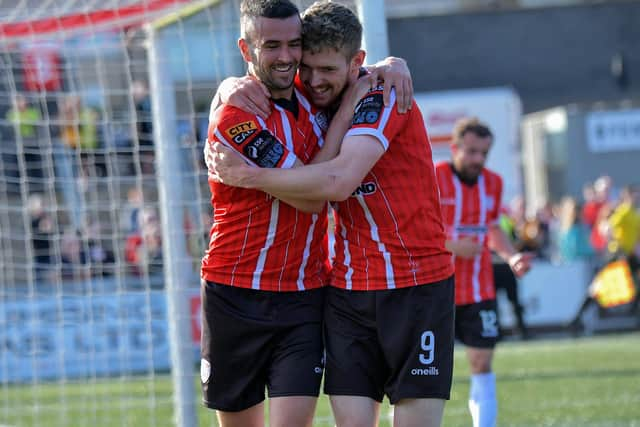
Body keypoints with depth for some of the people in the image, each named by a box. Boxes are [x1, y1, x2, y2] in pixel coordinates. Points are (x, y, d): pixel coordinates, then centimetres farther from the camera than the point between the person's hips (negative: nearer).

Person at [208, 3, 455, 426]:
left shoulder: (383, 97, -12)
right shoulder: (312, 100, 7)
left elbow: (338, 181, -25)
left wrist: (247, 175, -18)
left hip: (418, 286, -5)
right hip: (348, 291, 5)